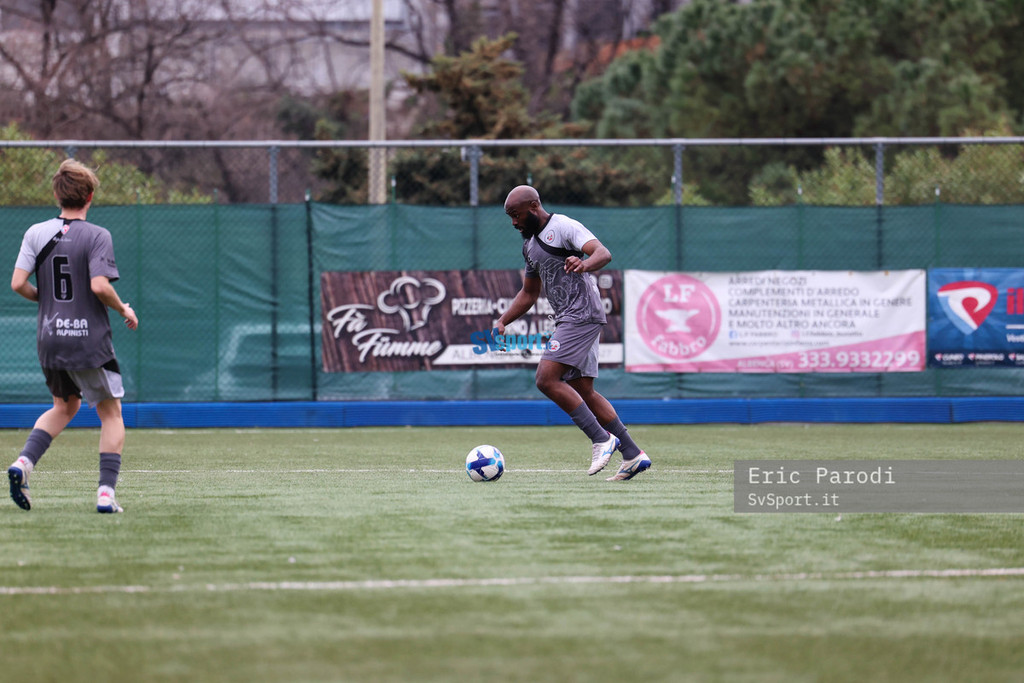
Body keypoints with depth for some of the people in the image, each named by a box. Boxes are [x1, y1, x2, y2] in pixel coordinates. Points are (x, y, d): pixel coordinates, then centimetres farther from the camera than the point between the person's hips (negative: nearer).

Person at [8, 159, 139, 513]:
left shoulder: (36, 233, 2)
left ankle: (24, 461, 1)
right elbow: (99, 286, -19)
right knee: (111, 413, 9)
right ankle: (106, 491, -3)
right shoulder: (97, 236, -9)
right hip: (88, 338, -5)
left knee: (65, 406, 24)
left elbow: (18, 283, -3)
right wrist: (124, 310, -1)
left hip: (49, 338, 5)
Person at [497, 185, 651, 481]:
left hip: (582, 315, -10)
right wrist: (503, 321, 15)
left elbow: (603, 253, -23)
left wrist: (584, 265, -44)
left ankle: (602, 438, -15)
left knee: (547, 380, -18)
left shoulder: (564, 227, -9)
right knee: (583, 392, 7)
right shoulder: (530, 245, 20)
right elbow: (528, 293, 29)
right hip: (568, 321, 10)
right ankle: (632, 455, 9)